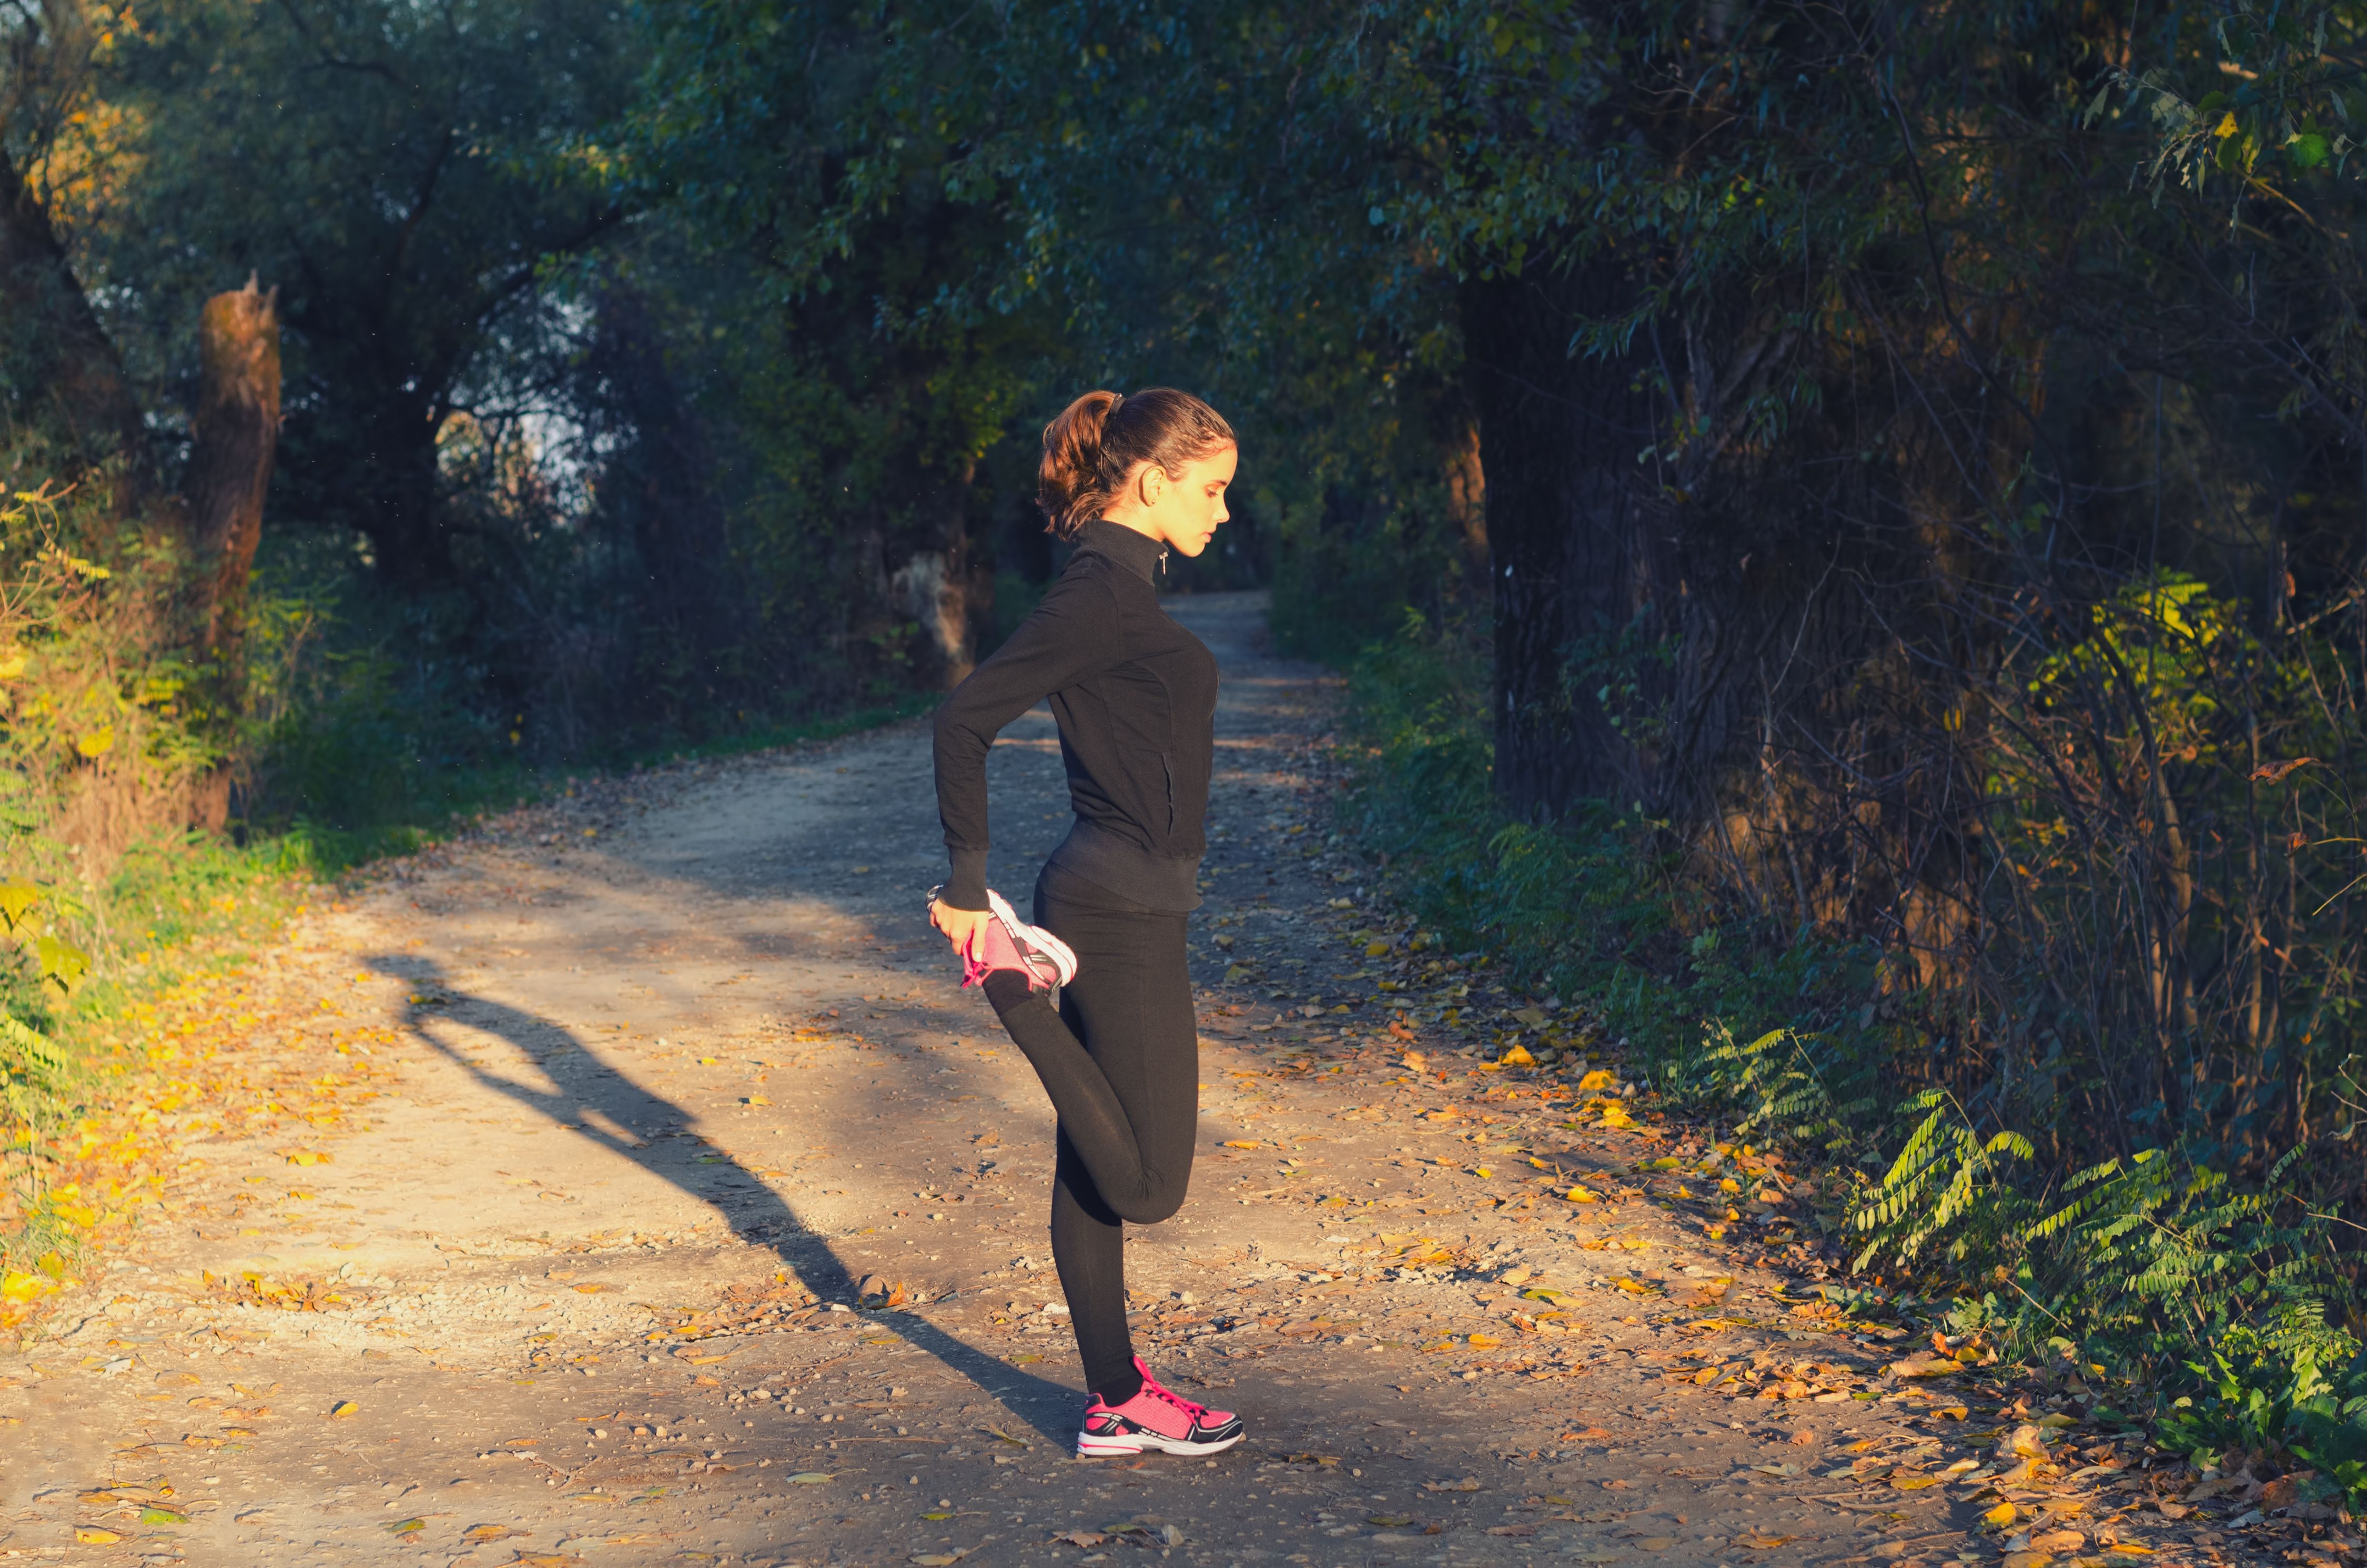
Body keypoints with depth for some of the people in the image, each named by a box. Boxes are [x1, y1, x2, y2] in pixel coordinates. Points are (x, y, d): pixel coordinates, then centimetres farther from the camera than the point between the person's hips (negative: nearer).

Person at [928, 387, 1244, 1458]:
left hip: (1121, 903, 10)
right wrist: (969, 886, -17)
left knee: (1095, 1174, 13)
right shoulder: (1103, 590, -16)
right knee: (1144, 1185, -4)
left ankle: (1118, 1404, 22)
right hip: (1122, 914, -10)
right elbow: (966, 717, -21)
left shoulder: (1120, 586, 13)